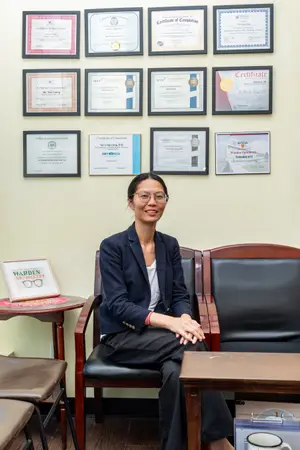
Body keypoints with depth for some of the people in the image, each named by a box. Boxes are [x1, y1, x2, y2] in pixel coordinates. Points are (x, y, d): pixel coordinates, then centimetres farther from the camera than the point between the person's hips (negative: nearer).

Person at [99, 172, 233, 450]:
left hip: (161, 335, 4)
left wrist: (185, 319, -22)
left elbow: (180, 295, 5)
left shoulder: (170, 245, 8)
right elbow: (117, 305, -16)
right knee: (191, 347, -29)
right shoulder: (112, 246, -8)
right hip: (123, 337, -4)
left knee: (176, 371, -32)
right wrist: (170, 321, -29)